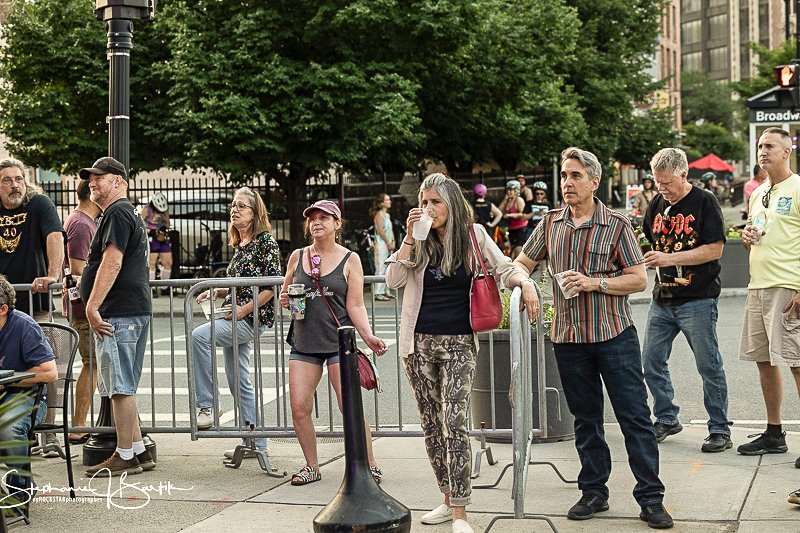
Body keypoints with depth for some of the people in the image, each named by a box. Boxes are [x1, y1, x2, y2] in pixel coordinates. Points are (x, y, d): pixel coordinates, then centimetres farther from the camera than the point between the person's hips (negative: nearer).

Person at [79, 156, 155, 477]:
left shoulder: (118, 214, -10)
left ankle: (125, 457, -2)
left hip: (118, 314, -11)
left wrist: (92, 307, -22)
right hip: (135, 310, 11)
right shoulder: (127, 214, 23)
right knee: (123, 387, 14)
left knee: (120, 387, -7)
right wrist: (94, 305, 30)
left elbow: (112, 262, -21)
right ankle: (138, 451, 18)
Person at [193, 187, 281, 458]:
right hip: (237, 319, 9)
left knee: (200, 335, -27)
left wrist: (244, 309, -19)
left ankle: (206, 406, -21)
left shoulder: (265, 240, -9)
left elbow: (272, 285, -15)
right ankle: (256, 443, 17)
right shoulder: (238, 245, 16)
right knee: (238, 382, 9)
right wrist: (215, 291, 8)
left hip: (254, 317, -9)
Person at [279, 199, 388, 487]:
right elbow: (285, 295, 22)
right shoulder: (297, 256, 10)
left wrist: (368, 336, -16)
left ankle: (370, 466, 5)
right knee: (299, 407, -3)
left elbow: (355, 306, -1)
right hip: (304, 343, 4)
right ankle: (312, 466, 14)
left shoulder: (349, 260, 2)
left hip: (339, 342, -3)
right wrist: (285, 300, -3)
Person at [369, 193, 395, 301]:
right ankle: (378, 293, -8)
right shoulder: (379, 214, -10)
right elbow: (380, 231, -16)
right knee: (381, 269, -9)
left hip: (388, 245, 9)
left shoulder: (387, 215, 17)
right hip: (381, 244, -9)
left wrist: (393, 242, 7)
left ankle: (386, 291, 15)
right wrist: (388, 243, -12)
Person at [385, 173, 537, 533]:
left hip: (458, 343, -3)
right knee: (431, 424, 9)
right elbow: (393, 280, -3)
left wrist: (525, 282, -20)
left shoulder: (473, 235, 1)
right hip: (419, 342, 4)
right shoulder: (419, 241, 7)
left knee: (454, 424, -12)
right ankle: (448, 499, 22)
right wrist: (410, 237, -9)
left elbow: (502, 268, 1)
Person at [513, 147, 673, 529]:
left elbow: (639, 279, -5)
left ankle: (650, 498, 2)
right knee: (585, 419, 12)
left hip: (614, 334, -4)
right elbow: (522, 264, 17)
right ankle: (594, 491, 23)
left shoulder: (615, 225, -3)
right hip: (569, 337, 4)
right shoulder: (551, 223, 8)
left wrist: (593, 283, -16)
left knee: (635, 417, -3)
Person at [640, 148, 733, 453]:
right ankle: (666, 419, 23)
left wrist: (670, 258, -21)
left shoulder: (704, 202, -8)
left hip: (697, 300, -6)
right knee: (651, 362, 7)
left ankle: (720, 430, 10)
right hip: (662, 299, 6)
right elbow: (649, 242, 22)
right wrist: (647, 258, 1)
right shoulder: (657, 204, 10)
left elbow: (715, 249, -15)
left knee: (709, 366, 1)